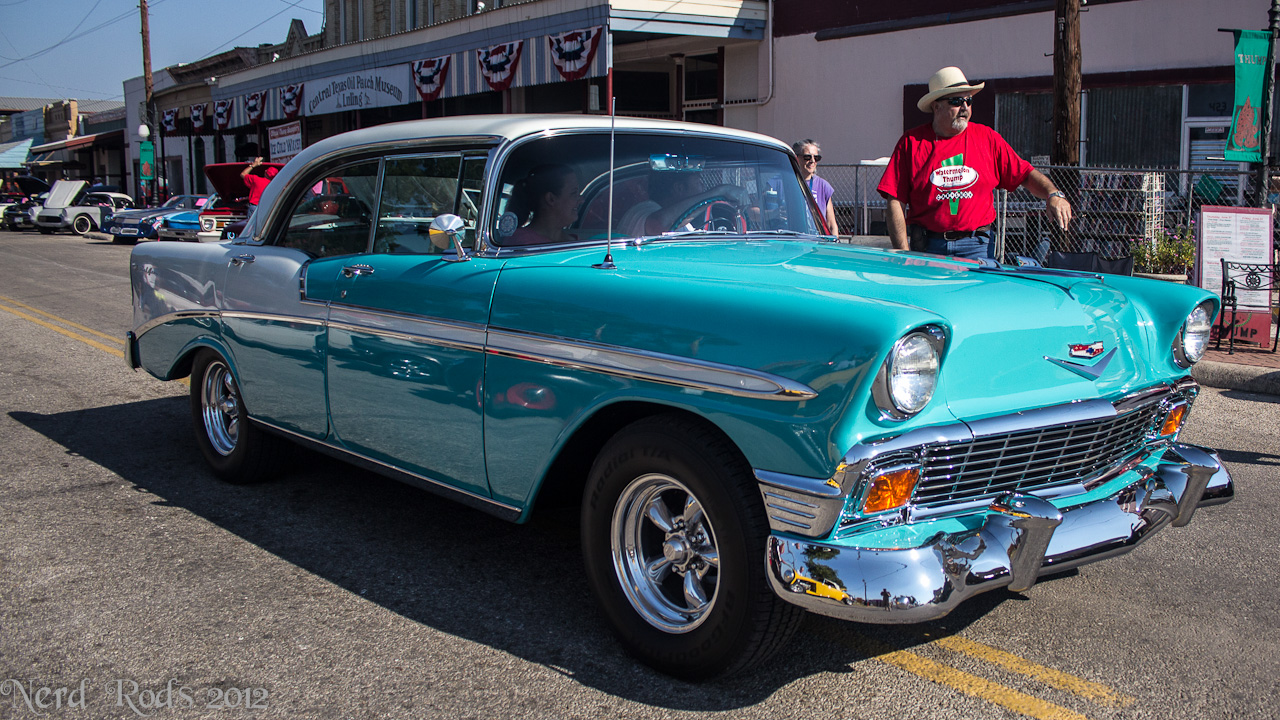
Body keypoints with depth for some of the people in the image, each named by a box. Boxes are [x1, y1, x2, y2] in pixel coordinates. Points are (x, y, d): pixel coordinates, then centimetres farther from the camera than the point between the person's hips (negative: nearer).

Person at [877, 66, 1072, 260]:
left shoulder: (987, 138, 9)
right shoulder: (911, 142, 1)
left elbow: (1025, 174, 13)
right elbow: (895, 202, -3)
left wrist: (1053, 194, -8)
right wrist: (904, 256, -9)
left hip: (977, 246, 1)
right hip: (927, 247, -1)